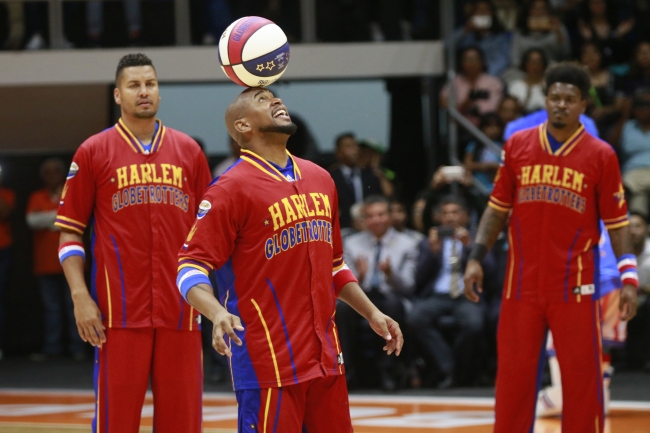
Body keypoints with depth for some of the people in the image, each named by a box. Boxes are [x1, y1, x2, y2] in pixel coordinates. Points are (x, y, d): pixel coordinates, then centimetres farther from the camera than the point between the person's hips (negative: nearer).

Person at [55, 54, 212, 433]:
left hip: (180, 312, 2)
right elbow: (70, 232, 4)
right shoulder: (93, 153, 4)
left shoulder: (189, 151, 11)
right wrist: (80, 297, -6)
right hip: (120, 312, -2)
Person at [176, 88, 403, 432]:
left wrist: (372, 314, 18)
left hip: (325, 356, 7)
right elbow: (191, 266, -13)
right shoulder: (232, 188, -8)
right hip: (268, 361, -7)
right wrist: (217, 314, -30)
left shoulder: (319, 179, 14)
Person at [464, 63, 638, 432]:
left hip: (575, 287, -2)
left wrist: (628, 276, -7)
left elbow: (616, 221, 1)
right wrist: (477, 257, 4)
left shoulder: (601, 155, -1)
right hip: (522, 284, 2)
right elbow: (498, 208, 12)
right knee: (514, 374, 6)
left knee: (581, 376, -1)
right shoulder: (518, 146, 5)